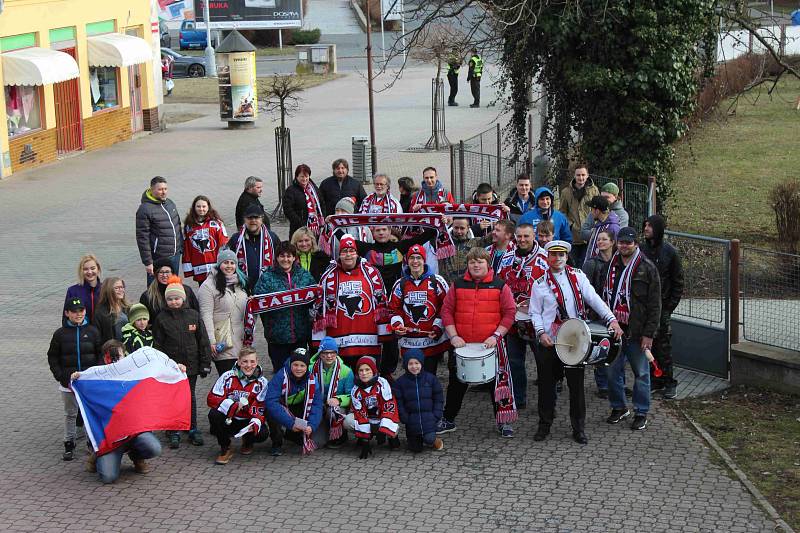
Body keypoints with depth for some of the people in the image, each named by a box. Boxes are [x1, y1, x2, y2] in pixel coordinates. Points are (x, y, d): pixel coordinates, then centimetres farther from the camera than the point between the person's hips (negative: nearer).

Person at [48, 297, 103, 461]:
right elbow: (52, 357, 5)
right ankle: (69, 445, 15)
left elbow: (101, 355, 6)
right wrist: (61, 377, -4)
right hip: (68, 382, 0)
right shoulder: (60, 334, 1)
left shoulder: (92, 331, 2)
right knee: (70, 414, 7)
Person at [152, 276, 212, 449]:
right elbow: (157, 344, 1)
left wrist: (205, 363, 2)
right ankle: (173, 432, 11)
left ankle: (193, 429, 20)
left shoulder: (193, 315, 1)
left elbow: (203, 341, 4)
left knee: (190, 397, 10)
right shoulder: (161, 318, -1)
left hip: (191, 365, 1)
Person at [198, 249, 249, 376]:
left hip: (240, 340, 7)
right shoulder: (209, 286, -6)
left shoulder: (240, 283, 17)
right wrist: (211, 342, -17)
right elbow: (206, 315, -12)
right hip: (222, 343, -7)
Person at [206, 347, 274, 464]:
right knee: (214, 414, -31)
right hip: (228, 419, 0)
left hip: (247, 421, 0)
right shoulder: (227, 376, -7)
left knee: (262, 434, -29)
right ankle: (225, 449, -9)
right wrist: (233, 406, -26)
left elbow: (262, 408, -9)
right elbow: (211, 398, -12)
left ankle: (247, 442, 12)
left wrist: (255, 423, -30)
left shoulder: (262, 383, -4)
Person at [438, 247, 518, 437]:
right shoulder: (458, 285, 6)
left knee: (498, 382, 2)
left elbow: (509, 313, -2)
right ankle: (448, 420, 26)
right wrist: (453, 336, -6)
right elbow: (447, 311, 6)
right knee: (457, 383, 13)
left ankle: (504, 422, 15)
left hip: (492, 344, -2)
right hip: (462, 345, 2)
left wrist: (496, 335, -12)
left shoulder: (500, 286, -1)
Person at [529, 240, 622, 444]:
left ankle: (578, 428, 15)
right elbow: (535, 313, 3)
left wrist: (612, 320, -16)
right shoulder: (540, 284, 3)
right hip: (548, 342, 0)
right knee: (546, 384, 8)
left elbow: (594, 299, -4)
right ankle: (544, 425, 23)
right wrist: (541, 333, -13)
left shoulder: (578, 277, 4)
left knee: (576, 384, 4)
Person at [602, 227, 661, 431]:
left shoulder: (647, 268, -6)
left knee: (641, 373, 4)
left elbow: (655, 305, -7)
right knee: (612, 370, 9)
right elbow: (603, 297, 17)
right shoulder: (610, 266, 9)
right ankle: (618, 408, 26)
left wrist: (648, 333, -12)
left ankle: (641, 413, 16)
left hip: (636, 332, -5)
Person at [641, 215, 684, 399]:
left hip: (662, 306, -4)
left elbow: (678, 282, -2)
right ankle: (655, 380, 17)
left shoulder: (670, 252, -6)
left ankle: (669, 383, 7)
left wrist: (670, 306, -7)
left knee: (664, 346, -1)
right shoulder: (641, 249, 4)